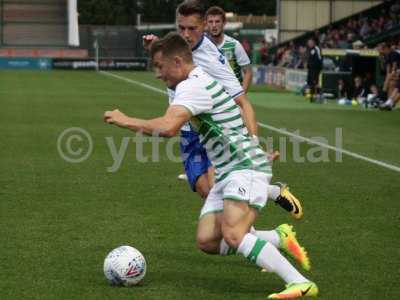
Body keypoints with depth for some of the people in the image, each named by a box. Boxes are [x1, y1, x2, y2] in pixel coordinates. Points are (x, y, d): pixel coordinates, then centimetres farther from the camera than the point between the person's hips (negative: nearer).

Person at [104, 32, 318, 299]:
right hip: (226, 173, 10)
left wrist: (126, 121, -17)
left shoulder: (193, 86, -14)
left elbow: (167, 128, -28)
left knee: (233, 235, -28)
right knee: (207, 241, 0)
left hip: (245, 168, -10)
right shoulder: (199, 81, 18)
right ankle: (279, 238, 10)